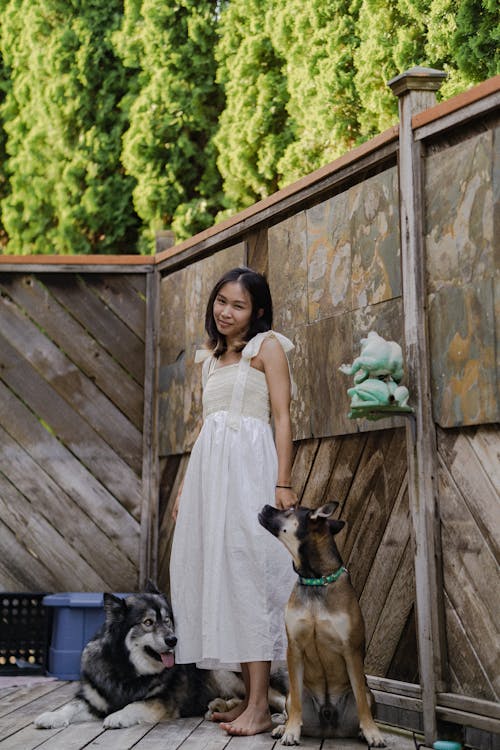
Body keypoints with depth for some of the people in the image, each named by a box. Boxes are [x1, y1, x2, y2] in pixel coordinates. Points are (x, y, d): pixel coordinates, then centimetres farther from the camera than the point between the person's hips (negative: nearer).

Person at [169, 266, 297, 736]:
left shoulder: (267, 346, 3)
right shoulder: (210, 357, 22)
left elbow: (282, 418, -5)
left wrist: (283, 483, -14)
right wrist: (185, 486, 19)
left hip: (249, 467, -7)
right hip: (209, 468, 7)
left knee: (248, 571, -13)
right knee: (218, 572, 3)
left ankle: (260, 707, -12)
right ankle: (248, 698, 9)